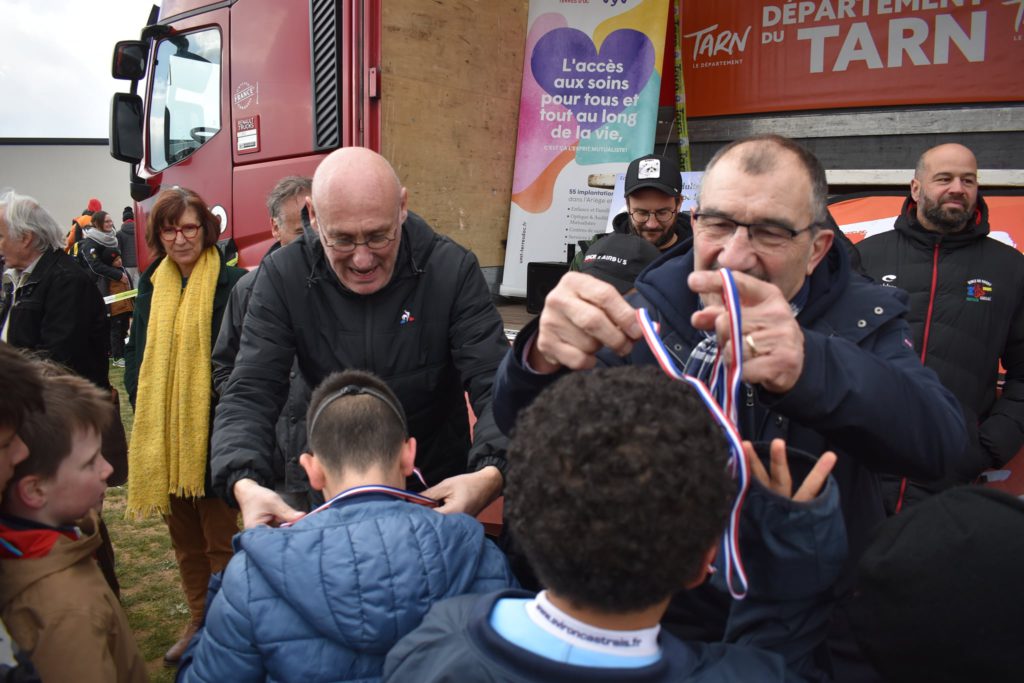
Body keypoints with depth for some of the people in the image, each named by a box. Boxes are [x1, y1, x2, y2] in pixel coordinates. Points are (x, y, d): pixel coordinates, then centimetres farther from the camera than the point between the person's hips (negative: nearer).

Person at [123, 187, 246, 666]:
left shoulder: (232, 284, -10)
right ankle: (199, 622, 35)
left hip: (210, 435, -6)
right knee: (183, 537, 19)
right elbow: (135, 352, 16)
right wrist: (141, 406, 5)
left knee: (219, 539, 5)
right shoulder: (151, 285, 9)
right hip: (160, 434, 7)